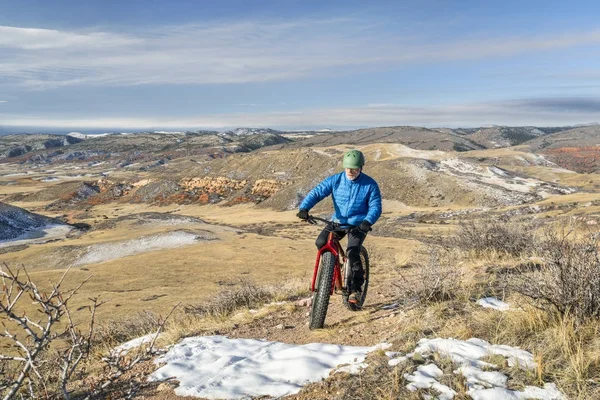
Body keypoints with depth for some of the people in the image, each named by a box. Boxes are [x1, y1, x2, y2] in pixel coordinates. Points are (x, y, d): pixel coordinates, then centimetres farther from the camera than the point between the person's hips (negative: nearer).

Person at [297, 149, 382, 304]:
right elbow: (316, 192, -12)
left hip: (358, 224, -3)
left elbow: (375, 207, -12)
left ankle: (355, 289, -7)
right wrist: (304, 208, -30)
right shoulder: (335, 180, -6)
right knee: (321, 242, -21)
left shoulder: (370, 184, -9)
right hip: (338, 221, 3)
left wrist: (367, 222, -33)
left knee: (352, 253, -24)